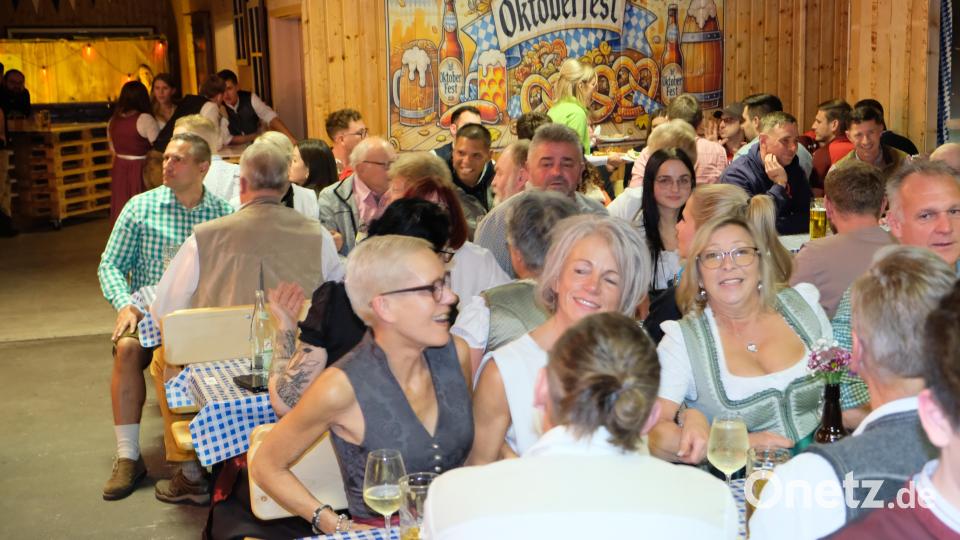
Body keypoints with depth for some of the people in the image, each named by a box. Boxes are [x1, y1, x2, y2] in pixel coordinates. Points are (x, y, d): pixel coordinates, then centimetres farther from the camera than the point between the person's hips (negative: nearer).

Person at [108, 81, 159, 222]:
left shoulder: (113, 120, 6)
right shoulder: (145, 119, -14)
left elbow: (113, 149, 18)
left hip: (119, 170, 6)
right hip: (139, 170, -6)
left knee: (122, 214, 10)